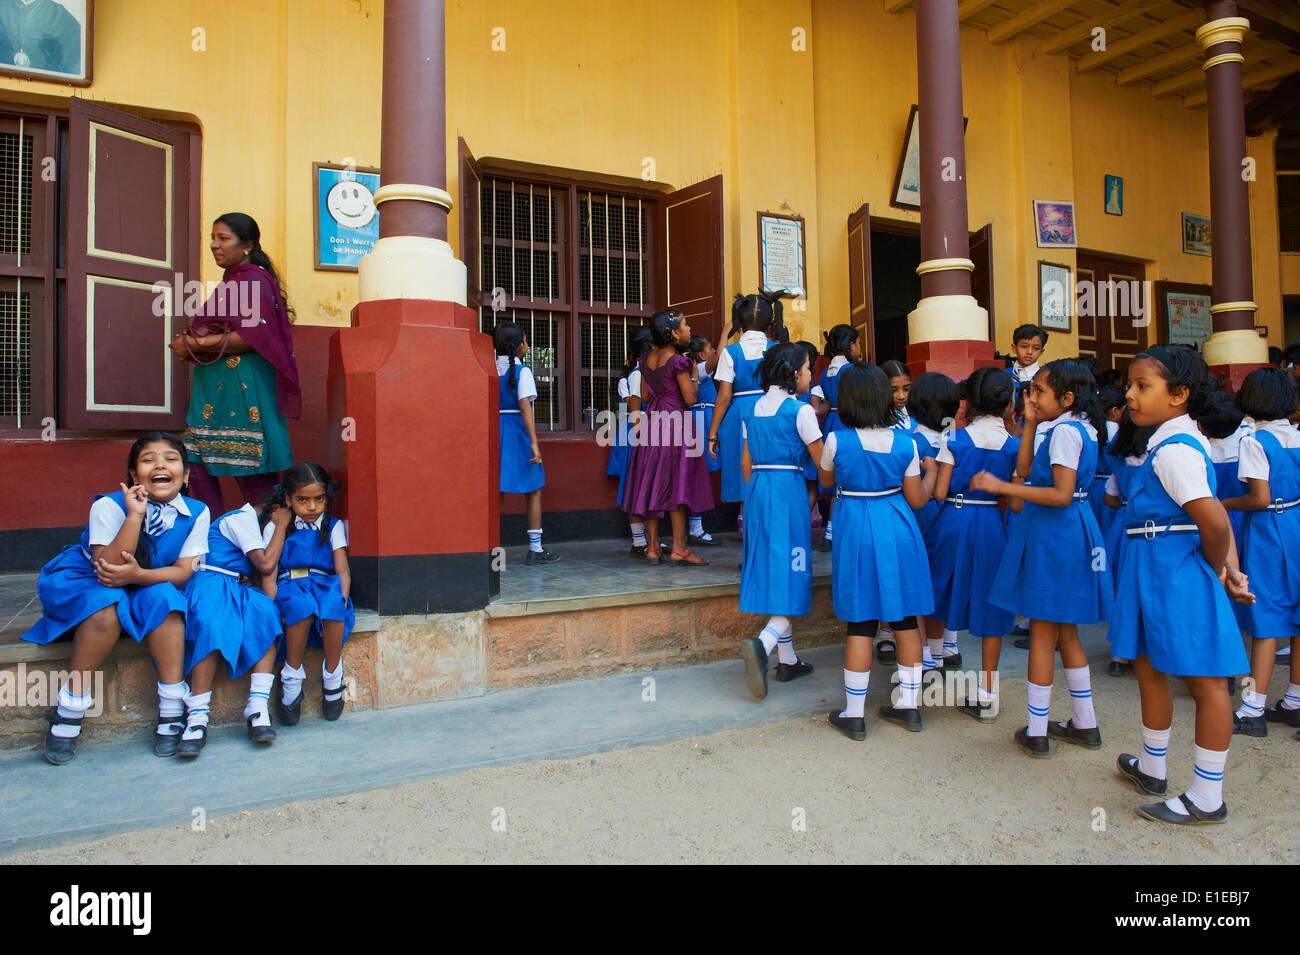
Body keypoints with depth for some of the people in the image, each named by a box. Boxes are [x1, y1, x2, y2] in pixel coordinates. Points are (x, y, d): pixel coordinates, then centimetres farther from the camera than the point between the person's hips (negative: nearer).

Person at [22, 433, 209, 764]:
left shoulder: (196, 512, -14)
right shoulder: (109, 506, -23)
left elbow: (183, 570, -14)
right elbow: (107, 568, -31)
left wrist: (137, 575, -34)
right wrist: (134, 516, -39)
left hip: (145, 588, 2)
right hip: (79, 584, -2)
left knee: (163, 597, -31)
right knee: (107, 608, -34)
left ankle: (172, 711, -26)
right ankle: (69, 710, -17)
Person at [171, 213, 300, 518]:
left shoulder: (254, 279, -7)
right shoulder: (229, 281, 21)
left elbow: (250, 337, -17)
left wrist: (195, 344, -12)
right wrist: (192, 341, 5)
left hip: (244, 387, -10)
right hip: (215, 387, 10)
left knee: (251, 472, -5)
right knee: (196, 464, 6)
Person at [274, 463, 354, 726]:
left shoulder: (333, 527, 13)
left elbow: (343, 571, 4)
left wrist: (341, 600, -15)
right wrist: (273, 603, -15)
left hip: (325, 584, 1)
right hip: (290, 587, -1)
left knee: (334, 605, -35)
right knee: (302, 605, -37)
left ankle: (332, 675, -17)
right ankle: (291, 680, -20)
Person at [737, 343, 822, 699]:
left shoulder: (754, 410, 11)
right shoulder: (800, 410, -8)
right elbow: (822, 461, -6)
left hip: (757, 489, 7)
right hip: (789, 490, -7)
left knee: (772, 573, 11)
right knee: (790, 572, -3)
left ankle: (788, 660, 20)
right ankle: (762, 643, -26)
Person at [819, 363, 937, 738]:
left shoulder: (837, 440, -10)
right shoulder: (905, 442, -5)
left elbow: (826, 480, 9)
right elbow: (917, 499, 1)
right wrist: (931, 471, 18)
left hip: (857, 531, -2)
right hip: (897, 530, 2)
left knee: (860, 624, 4)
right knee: (905, 619, 13)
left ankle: (853, 715, 12)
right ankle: (909, 705, 24)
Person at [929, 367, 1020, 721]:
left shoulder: (954, 439, -6)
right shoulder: (1015, 445, -4)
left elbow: (939, 492, -8)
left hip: (955, 521, -1)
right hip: (993, 526, 1)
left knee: (948, 589, 24)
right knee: (989, 609, 7)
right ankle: (987, 697, 12)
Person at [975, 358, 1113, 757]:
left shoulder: (1064, 431, -17)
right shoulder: (1078, 428, 13)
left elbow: (1061, 495, -25)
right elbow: (1024, 470, 12)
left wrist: (1001, 487, -25)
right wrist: (1030, 423, 7)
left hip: (1052, 532, -10)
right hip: (1070, 531, 10)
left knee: (1042, 632, -1)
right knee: (1065, 631, 17)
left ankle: (1036, 732, 9)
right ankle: (1085, 724, 28)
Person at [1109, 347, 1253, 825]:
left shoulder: (1173, 450, -19)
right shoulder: (1180, 442, 12)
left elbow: (1213, 521, -25)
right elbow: (1217, 517, 13)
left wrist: (1216, 570, -7)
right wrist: (1230, 569, 5)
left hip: (1177, 572, -11)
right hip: (1155, 572, 11)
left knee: (1204, 680, 1)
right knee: (1148, 666, 21)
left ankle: (1206, 798, 13)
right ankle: (1151, 768, 38)